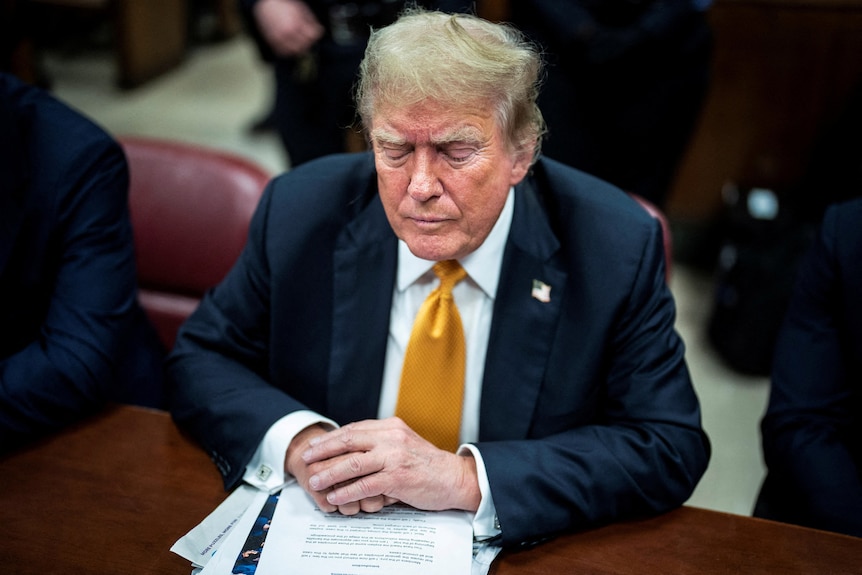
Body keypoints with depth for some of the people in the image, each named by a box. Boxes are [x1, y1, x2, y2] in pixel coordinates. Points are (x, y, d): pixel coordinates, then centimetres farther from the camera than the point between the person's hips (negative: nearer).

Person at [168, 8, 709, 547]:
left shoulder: (618, 248, -14)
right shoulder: (300, 213, -9)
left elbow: (671, 448, -14)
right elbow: (201, 360, 0)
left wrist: (466, 478, -25)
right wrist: (296, 440, -21)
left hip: (514, 550, -2)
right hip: (320, 540, 3)